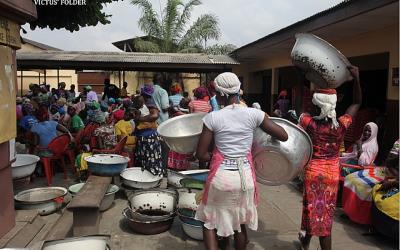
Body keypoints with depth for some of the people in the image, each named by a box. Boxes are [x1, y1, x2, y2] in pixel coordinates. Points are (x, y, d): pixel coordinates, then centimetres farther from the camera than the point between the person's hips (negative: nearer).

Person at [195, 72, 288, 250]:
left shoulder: (212, 117, -10)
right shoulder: (254, 114, -6)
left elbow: (200, 154, -8)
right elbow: (284, 136, 0)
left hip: (221, 176, -2)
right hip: (245, 175, 3)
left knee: (210, 222, 17)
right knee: (240, 223, 22)